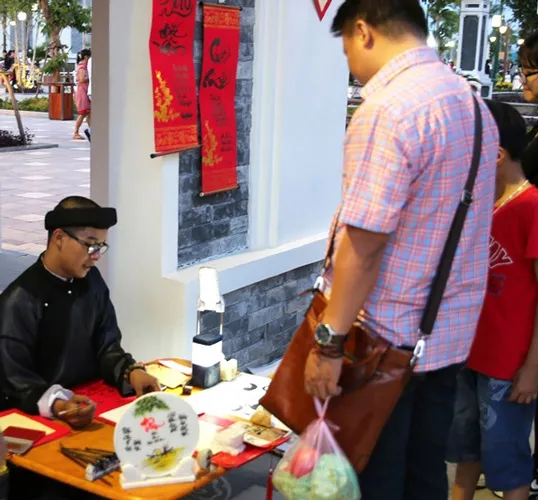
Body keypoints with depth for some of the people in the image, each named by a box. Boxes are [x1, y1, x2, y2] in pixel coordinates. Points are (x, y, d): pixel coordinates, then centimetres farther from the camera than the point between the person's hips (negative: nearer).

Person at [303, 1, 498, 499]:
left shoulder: (389, 109, -20)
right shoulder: (472, 102, 9)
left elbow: (363, 242, -24)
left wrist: (329, 341, -17)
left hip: (387, 338, -8)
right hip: (450, 332, 8)